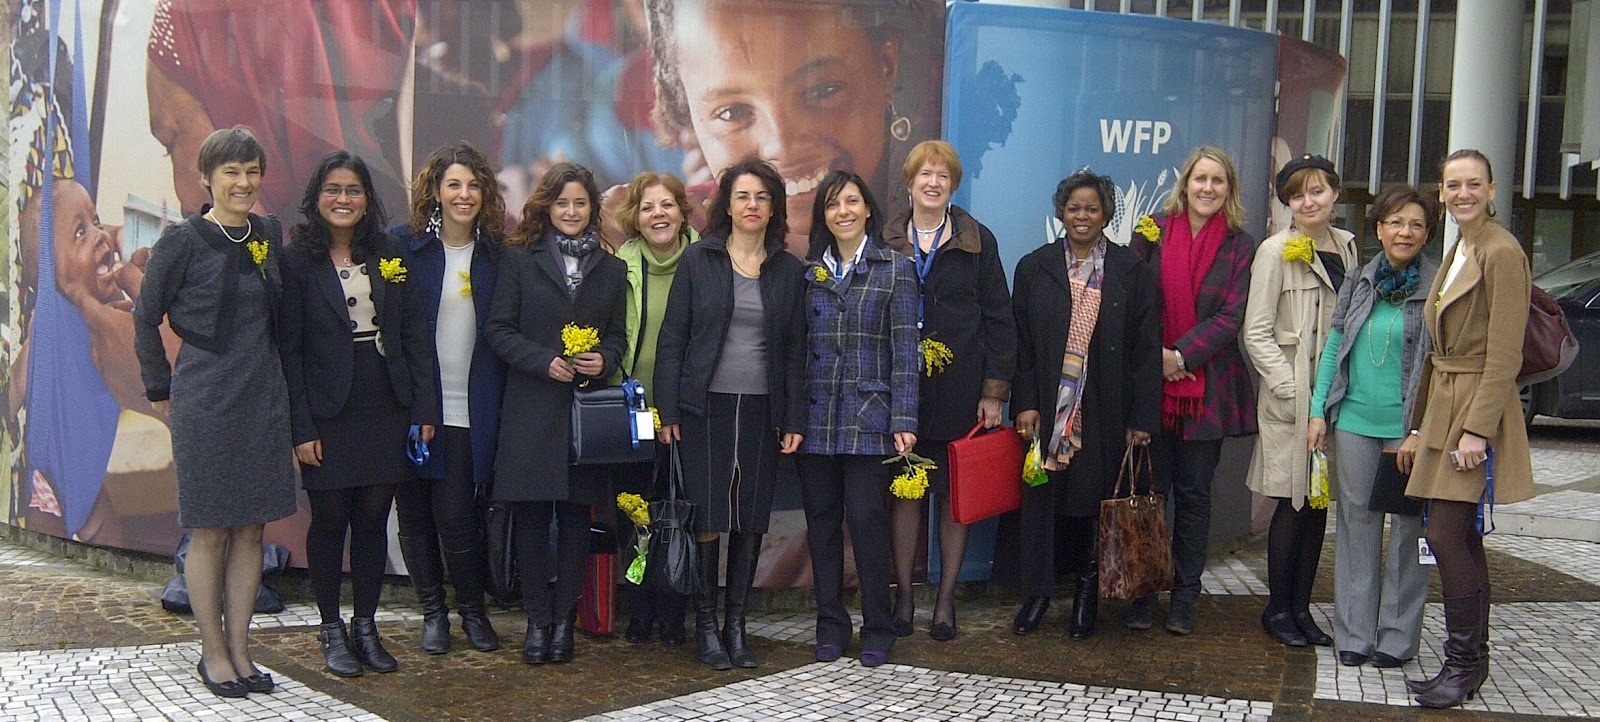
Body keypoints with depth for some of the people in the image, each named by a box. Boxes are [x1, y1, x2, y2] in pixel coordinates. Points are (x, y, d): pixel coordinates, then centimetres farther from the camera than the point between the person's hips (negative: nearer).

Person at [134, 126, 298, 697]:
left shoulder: (269, 235, 7)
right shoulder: (183, 240, -7)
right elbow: (146, 317, 0)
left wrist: (261, 370, 13)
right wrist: (160, 390, 2)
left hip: (263, 398, 5)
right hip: (204, 402, -5)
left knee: (251, 528, 8)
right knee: (210, 532, 3)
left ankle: (239, 650, 18)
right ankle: (213, 655, 14)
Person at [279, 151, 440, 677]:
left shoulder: (391, 255, 7)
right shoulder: (298, 261, -2)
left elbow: (415, 335, 6)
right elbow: (289, 350, -5)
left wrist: (424, 409, 0)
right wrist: (301, 428, -10)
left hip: (386, 410, 3)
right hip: (329, 413, -3)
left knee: (373, 519, 8)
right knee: (330, 521, 5)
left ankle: (366, 627, 20)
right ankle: (331, 632, 19)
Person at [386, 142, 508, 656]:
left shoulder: (497, 251, 5)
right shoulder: (404, 244, -1)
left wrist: (500, 401, -1)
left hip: (471, 410, 0)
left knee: (455, 513, -4)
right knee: (415, 512, 7)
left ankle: (473, 609, 17)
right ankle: (433, 610, 24)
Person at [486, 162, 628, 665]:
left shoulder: (611, 269, 13)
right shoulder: (519, 260, 4)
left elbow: (618, 335, 15)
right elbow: (498, 329, 0)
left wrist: (604, 359, -7)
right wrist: (544, 361, -14)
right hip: (531, 408, -2)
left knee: (576, 515, 5)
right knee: (531, 516, 0)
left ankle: (564, 618, 14)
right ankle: (538, 619, 11)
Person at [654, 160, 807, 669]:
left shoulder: (789, 270, 8)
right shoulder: (699, 260, 2)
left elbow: (795, 351, 9)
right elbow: (672, 339, 0)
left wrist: (794, 419, 2)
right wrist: (667, 411, -6)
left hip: (761, 411, 2)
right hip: (705, 408, -2)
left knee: (751, 521, 6)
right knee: (707, 518, -2)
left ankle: (736, 625, 17)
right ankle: (705, 625, 11)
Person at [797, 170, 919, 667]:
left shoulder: (895, 270, 2)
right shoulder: (808, 272, 11)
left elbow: (905, 350, -2)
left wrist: (904, 420, -9)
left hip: (869, 418, -3)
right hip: (815, 417, 3)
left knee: (868, 520, -4)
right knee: (821, 522, 7)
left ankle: (878, 629, 9)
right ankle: (830, 625, 19)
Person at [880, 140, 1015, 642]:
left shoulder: (978, 242, 3)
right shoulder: (887, 243, 6)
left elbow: (998, 319, 1)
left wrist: (994, 391, -5)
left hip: (959, 388, -1)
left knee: (955, 495, 4)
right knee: (905, 491, 3)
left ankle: (946, 600, 13)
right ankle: (903, 597, 13)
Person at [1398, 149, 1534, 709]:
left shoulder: (1501, 252, -11)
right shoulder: (1457, 253, 17)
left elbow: (1504, 355, -17)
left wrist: (1477, 428, -21)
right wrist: (1419, 427, 18)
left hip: (1477, 410, -9)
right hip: (1443, 408, 9)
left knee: (1447, 535, -9)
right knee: (1462, 540, 11)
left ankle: (1463, 663, 2)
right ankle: (1473, 661, 18)